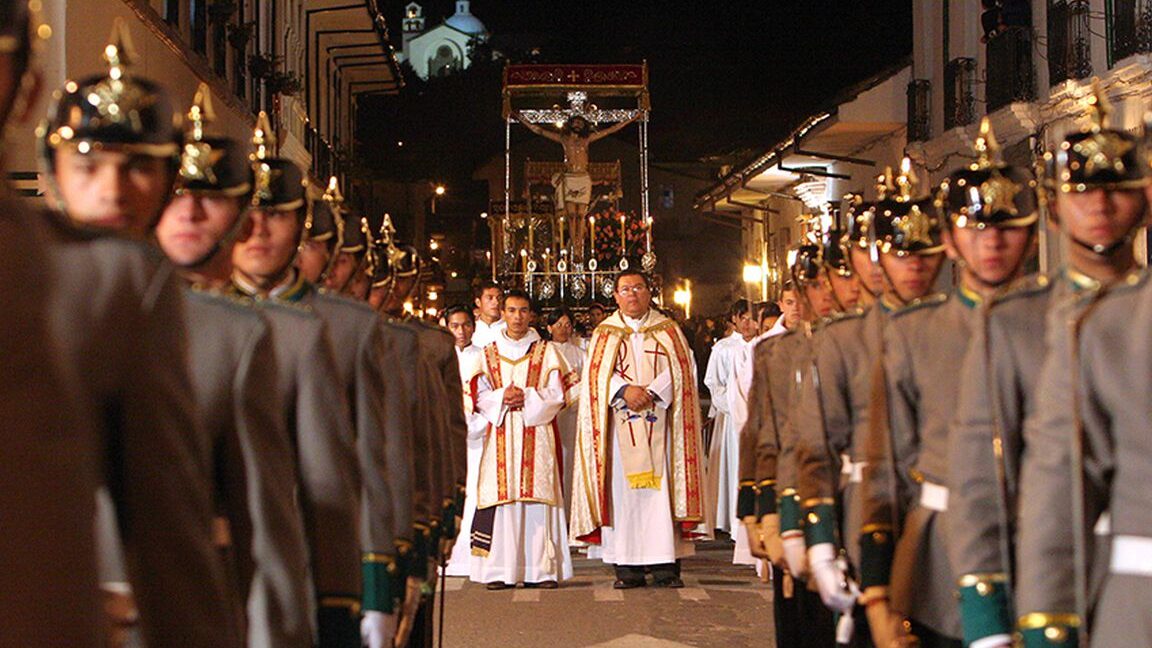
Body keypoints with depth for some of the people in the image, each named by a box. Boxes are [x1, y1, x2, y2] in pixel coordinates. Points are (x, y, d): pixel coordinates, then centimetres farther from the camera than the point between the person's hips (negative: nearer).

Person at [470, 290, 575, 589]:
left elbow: (558, 393, 2)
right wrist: (502, 397, -9)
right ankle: (501, 570, -4)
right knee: (502, 495, -6)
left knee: (538, 495, -6)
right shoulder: (489, 353, 15)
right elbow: (479, 395, 9)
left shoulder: (546, 351, 10)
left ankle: (541, 568, -4)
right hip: (501, 435, 1)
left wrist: (528, 397, -12)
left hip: (537, 433, -1)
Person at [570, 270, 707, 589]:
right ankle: (627, 566, -1)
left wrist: (651, 392, -14)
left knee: (661, 488, -6)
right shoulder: (605, 333, 13)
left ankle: (665, 565, -5)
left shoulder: (668, 330, 12)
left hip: (659, 425, 0)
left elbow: (681, 370, 0)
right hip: (620, 425, 1)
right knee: (622, 489, -4)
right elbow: (596, 375, 1)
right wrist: (625, 390, -15)